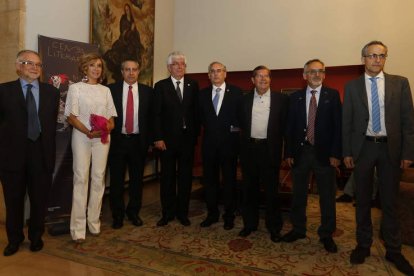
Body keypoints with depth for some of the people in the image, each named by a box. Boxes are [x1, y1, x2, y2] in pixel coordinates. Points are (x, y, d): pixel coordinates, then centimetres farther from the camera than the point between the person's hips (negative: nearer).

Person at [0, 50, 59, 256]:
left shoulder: (52, 92, 6)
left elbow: (53, 123, 5)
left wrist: (49, 149, 1)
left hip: (41, 154, 1)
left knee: (39, 199, 12)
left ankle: (36, 237, 33)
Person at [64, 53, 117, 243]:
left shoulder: (105, 90, 13)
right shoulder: (75, 88, 3)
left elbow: (111, 117, 12)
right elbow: (71, 117, -4)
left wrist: (109, 126, -11)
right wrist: (88, 132, -17)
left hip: (102, 138, 3)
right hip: (82, 136, -3)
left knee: (98, 177, 4)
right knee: (81, 178, -4)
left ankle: (94, 222, 16)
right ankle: (78, 228, 4)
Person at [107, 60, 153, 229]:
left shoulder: (147, 91, 4)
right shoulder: (111, 89, 1)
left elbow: (150, 117, 4)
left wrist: (148, 139, 0)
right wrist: (107, 136, -4)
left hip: (138, 141, 1)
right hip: (117, 140, -1)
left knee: (137, 179, 11)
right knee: (117, 180, 7)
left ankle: (133, 212, 27)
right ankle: (117, 215, 23)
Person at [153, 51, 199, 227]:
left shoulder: (193, 85, 6)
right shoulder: (160, 86, 1)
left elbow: (196, 112, 5)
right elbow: (156, 114, -4)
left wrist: (195, 134, 0)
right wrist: (158, 138, -10)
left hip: (187, 138, 2)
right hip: (167, 139, -1)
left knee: (185, 176, 9)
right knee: (167, 177, 8)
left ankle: (182, 212, 23)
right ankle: (168, 213, 22)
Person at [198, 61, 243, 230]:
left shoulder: (236, 92, -1)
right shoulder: (203, 94, 8)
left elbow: (242, 115, 0)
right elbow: (201, 117, 15)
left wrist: (235, 128, -9)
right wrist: (209, 127, 5)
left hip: (229, 142, -3)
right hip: (209, 142, 3)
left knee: (229, 180, 7)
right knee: (209, 179, 10)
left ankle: (229, 216, 21)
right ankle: (212, 213, 25)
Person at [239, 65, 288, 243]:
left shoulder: (281, 99, 0)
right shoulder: (245, 99, 7)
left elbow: (285, 126, 1)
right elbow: (241, 124, 10)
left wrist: (279, 148, -3)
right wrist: (243, 143, 5)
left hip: (270, 149, -2)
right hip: (249, 148, 3)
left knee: (271, 189, 6)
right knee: (249, 188, 12)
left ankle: (274, 227, 21)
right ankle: (250, 223, 27)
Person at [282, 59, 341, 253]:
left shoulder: (333, 95, 1)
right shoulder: (295, 97, 5)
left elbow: (337, 126, -3)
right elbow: (290, 126, 4)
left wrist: (335, 153, -9)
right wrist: (288, 152, -1)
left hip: (324, 153, -1)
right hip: (300, 151, 2)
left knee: (327, 196, 8)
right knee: (298, 194, 12)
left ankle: (326, 235, 25)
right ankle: (298, 229, 29)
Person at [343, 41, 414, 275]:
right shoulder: (352, 86, 3)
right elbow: (347, 122, 2)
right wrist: (347, 152, -2)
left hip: (391, 149, 0)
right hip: (363, 148, 0)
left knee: (390, 201, 9)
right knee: (363, 200, 10)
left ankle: (394, 250, 24)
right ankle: (363, 245, 25)